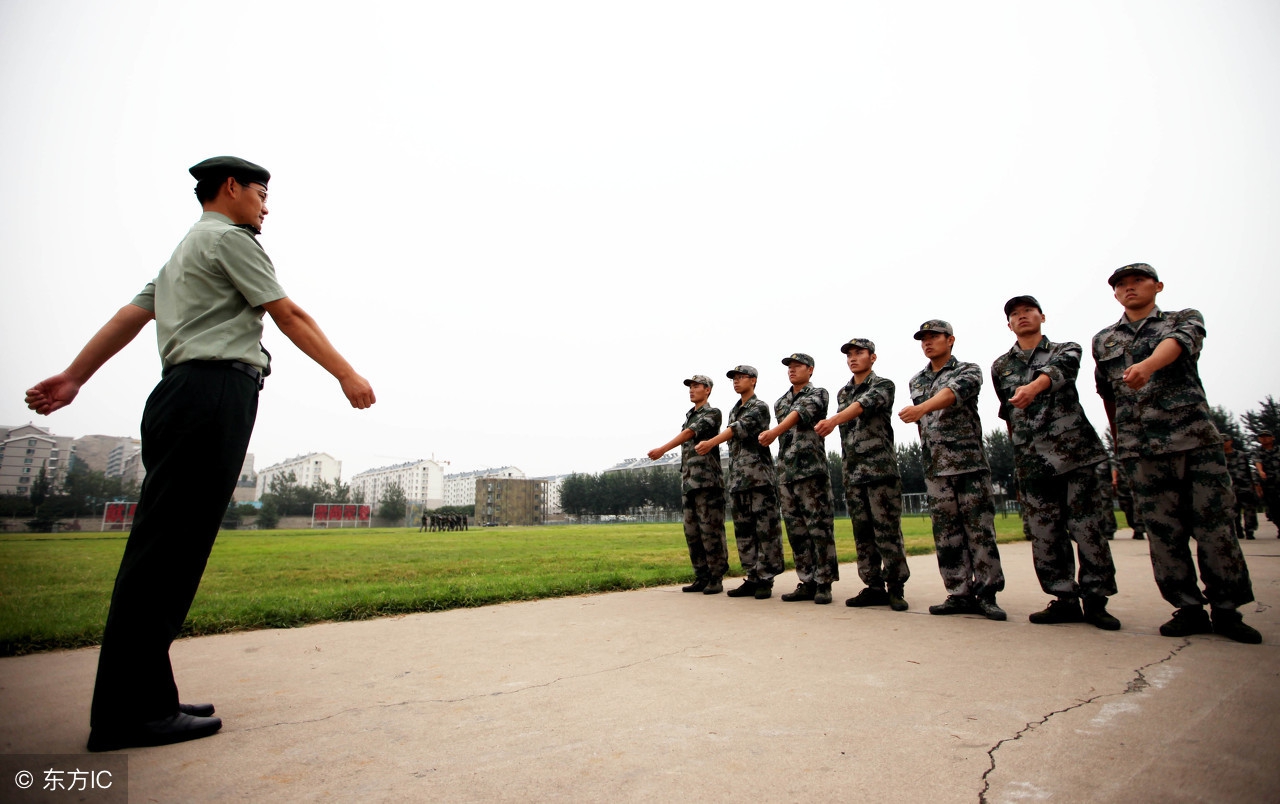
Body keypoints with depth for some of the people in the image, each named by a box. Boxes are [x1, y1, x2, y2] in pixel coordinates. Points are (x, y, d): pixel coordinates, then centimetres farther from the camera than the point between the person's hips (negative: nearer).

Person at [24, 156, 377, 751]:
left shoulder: (185, 250, 30)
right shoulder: (230, 238, 2)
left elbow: (131, 315, 23)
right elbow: (290, 317, -3)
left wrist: (74, 378, 19)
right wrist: (347, 375, -2)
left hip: (184, 393, 10)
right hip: (215, 392, -10)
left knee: (173, 551, 6)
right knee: (165, 549, -11)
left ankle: (147, 698, 10)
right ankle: (128, 713, -7)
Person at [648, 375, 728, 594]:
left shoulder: (712, 413, -3)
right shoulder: (689, 416, 20)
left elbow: (689, 434, -17)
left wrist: (662, 449, -26)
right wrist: (683, 478, 16)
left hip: (707, 481, -8)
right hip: (689, 482, 8)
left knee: (710, 530, -5)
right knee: (692, 532, 8)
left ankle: (716, 578, 3)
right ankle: (701, 577, 16)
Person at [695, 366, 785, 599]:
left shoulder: (759, 407, -3)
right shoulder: (734, 411, 20)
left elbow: (740, 428, -20)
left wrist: (712, 442, -32)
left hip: (759, 477, -8)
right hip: (738, 480, 8)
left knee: (765, 529, -5)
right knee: (743, 531, 8)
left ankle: (766, 580, 1)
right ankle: (752, 578, 14)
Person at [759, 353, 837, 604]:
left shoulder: (818, 394, 0)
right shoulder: (780, 403, 18)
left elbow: (801, 413, -21)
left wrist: (775, 431, -37)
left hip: (813, 471, -6)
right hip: (787, 474, 6)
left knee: (820, 528, -4)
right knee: (796, 531, 7)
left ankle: (824, 584, 4)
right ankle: (807, 583, 14)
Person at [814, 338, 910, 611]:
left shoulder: (883, 385, -1)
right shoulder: (842, 393, 18)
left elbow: (864, 404, -23)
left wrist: (834, 420, -41)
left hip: (881, 469, -6)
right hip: (852, 473, 6)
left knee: (887, 531, -4)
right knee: (862, 534, 7)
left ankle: (895, 587, 7)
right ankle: (874, 586, 14)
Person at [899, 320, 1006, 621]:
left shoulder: (968, 371, 1)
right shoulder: (916, 381, 17)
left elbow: (953, 393, -22)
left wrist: (921, 408, -40)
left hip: (970, 461, -4)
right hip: (935, 468, 4)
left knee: (980, 529, -2)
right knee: (946, 533, 3)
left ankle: (986, 594, 6)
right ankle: (960, 595, 9)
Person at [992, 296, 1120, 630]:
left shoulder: (1066, 350, 6)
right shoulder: (1000, 367, 14)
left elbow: (1058, 369, -19)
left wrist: (1034, 387, -40)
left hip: (1080, 453, -2)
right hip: (1032, 462, 3)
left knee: (1089, 529, -2)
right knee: (1044, 534, 2)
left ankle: (1095, 600, 11)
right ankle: (1065, 599, 13)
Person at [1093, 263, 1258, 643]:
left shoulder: (1184, 319, 9)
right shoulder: (1102, 341, 15)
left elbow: (1176, 343, -16)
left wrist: (1147, 365, -38)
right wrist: (1119, 443, 20)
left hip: (1197, 439, -1)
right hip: (1140, 449, 2)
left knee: (1215, 526, 0)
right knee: (1164, 533, 2)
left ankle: (1226, 610, 13)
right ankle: (1189, 609, 12)